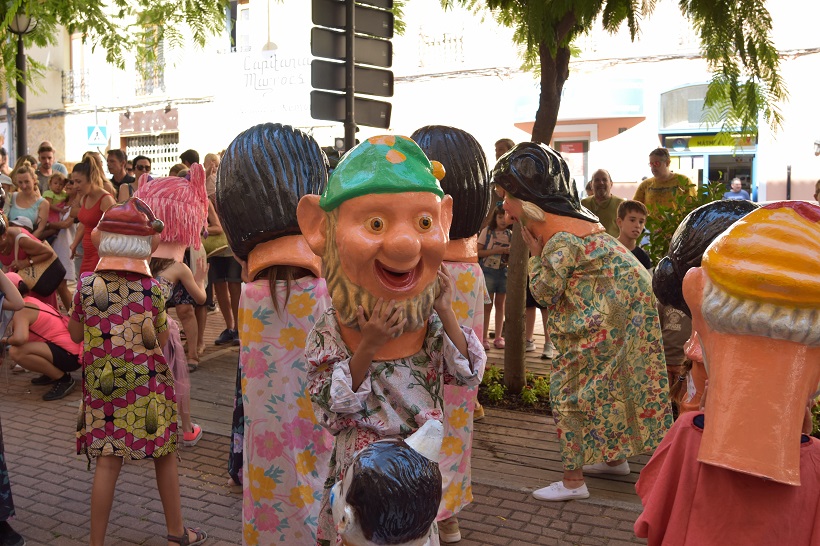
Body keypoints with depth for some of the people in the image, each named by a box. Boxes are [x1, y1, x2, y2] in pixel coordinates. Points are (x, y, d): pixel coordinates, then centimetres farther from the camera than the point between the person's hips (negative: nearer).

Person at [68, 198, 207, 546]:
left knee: (108, 461, 8)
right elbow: (163, 341, -5)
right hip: (147, 386, -2)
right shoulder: (151, 288, -12)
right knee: (164, 455, 14)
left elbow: (76, 335, 4)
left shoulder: (86, 284, -6)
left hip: (103, 386, 2)